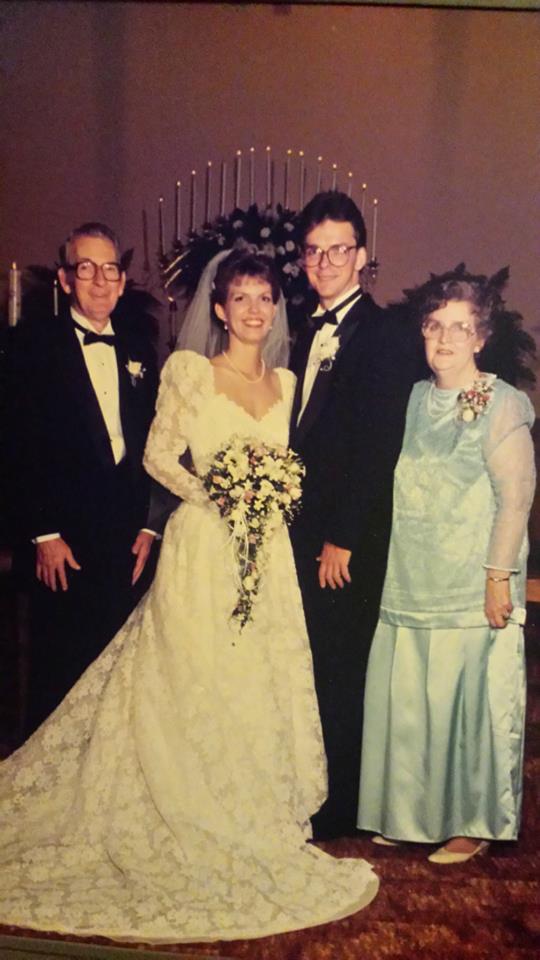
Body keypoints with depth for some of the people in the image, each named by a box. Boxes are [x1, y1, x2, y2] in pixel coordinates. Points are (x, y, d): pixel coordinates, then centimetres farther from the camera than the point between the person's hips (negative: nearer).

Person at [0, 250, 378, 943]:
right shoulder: (188, 371, -1)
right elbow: (158, 456, -2)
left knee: (261, 690, 7)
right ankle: (193, 821, 16)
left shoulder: (287, 384, 12)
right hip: (201, 548, -4)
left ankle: (251, 821, 21)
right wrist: (211, 493, -14)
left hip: (268, 555, 4)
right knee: (193, 686, 0)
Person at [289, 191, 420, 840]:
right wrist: (290, 528, 9)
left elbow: (379, 449, -16)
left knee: (335, 677, 3)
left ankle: (335, 810, 19)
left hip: (347, 543, -7)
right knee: (304, 672, 14)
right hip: (302, 535, 7)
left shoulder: (386, 335, -10)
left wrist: (342, 540, -16)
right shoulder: (309, 335, 15)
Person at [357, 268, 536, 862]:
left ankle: (470, 823, 21)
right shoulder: (416, 399, 10)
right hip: (410, 583, 6)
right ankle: (410, 812, 29)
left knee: (467, 698, 2)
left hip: (471, 589, -5)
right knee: (405, 697, 11)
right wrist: (389, 568, 10)